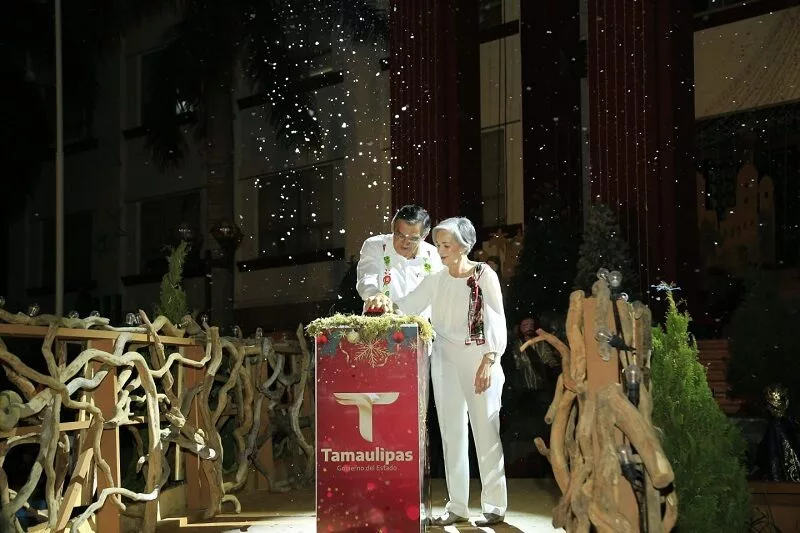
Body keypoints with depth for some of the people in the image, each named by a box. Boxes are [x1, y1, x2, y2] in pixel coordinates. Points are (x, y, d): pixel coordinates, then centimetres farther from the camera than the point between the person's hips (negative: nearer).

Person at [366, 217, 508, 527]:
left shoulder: (484, 276, -5)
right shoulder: (436, 280, 8)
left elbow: (497, 323, -8)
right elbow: (407, 308, 3)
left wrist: (488, 362, -17)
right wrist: (386, 303, -18)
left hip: (478, 361, -5)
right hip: (445, 361, 5)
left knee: (486, 432, -2)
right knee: (452, 433, 7)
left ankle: (495, 506, 5)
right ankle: (457, 506, 13)